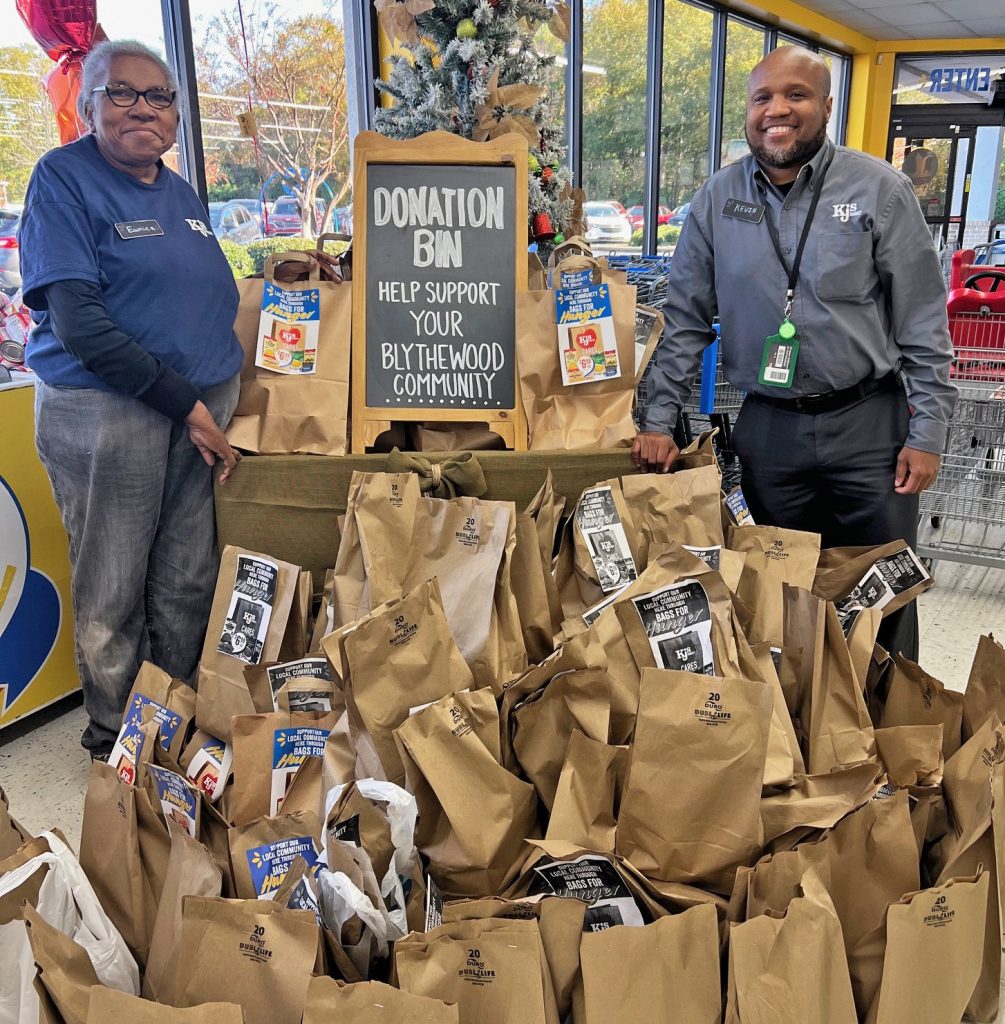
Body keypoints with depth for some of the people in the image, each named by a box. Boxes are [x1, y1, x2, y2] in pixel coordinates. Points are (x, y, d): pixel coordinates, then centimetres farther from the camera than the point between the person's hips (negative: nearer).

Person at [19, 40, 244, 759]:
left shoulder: (181, 193, 16)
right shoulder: (64, 178, -5)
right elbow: (78, 323, -15)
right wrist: (183, 404, -16)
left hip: (205, 407, 6)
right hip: (105, 411, -6)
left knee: (189, 582, 12)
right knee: (112, 592, 4)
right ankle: (115, 738, 24)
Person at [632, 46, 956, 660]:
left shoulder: (880, 190, -4)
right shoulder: (717, 201, 3)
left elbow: (923, 322, -3)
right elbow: (687, 319, 7)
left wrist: (927, 435, -6)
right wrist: (659, 422, 2)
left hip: (868, 424, -1)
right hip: (768, 430, 2)